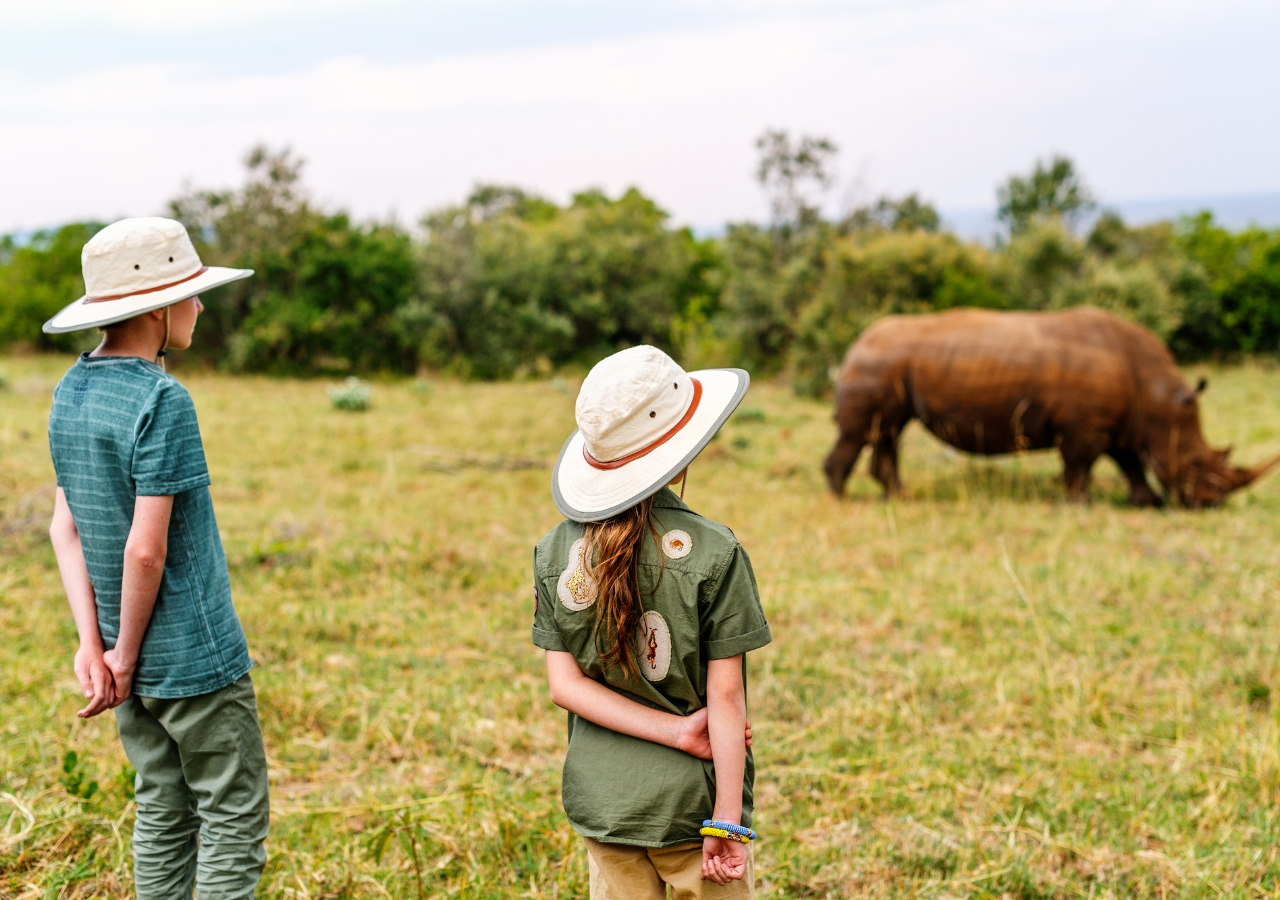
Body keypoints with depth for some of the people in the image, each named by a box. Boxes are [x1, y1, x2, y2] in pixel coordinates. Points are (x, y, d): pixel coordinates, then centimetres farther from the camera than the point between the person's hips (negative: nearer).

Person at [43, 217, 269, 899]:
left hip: (130, 656, 8)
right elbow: (146, 549, -21)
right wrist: (127, 653, -8)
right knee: (233, 817, 4)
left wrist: (92, 644, -3)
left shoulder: (70, 391, 6)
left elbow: (65, 526, 2)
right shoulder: (162, 401, -20)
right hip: (195, 659, -8)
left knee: (162, 815, 16)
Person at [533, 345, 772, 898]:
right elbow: (725, 695, -12)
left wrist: (675, 731, -10)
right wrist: (727, 821, -9)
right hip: (692, 800, -4)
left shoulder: (554, 552, -2)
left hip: (601, 802, 4)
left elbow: (565, 685, -6)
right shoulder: (713, 552, -13)